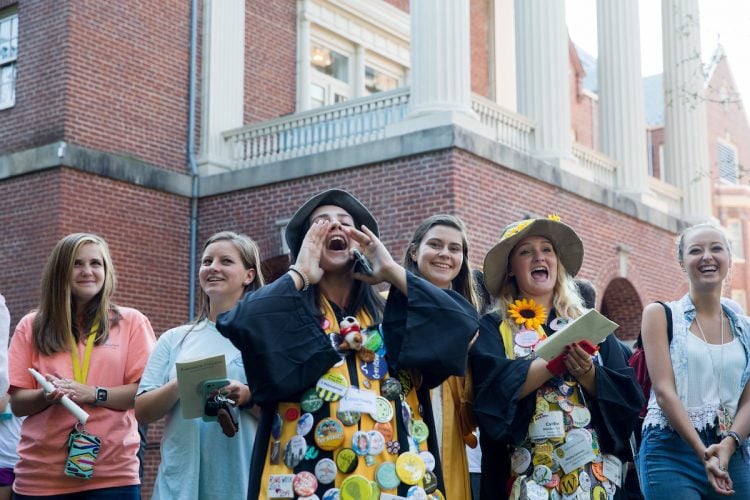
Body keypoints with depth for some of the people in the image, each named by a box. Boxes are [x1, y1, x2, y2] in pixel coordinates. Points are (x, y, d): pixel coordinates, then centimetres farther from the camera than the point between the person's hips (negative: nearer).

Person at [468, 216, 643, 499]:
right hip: (529, 473, -2)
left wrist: (588, 373, -16)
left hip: (592, 472, 2)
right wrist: (560, 358, -19)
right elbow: (497, 386, -15)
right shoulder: (493, 329, 2)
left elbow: (628, 395, 1)